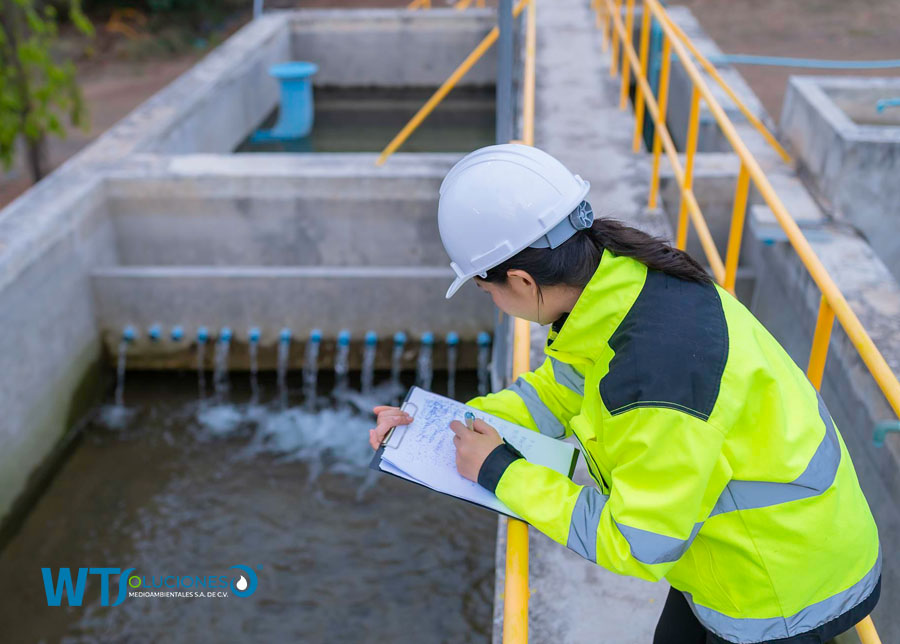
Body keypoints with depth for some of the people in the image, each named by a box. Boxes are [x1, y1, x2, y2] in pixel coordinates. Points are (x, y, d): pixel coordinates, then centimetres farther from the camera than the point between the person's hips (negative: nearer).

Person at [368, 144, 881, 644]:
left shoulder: (653, 376, -40)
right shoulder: (618, 273, -14)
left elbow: (637, 546, -27)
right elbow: (555, 391, 2)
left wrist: (501, 472, -22)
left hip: (789, 585, -8)